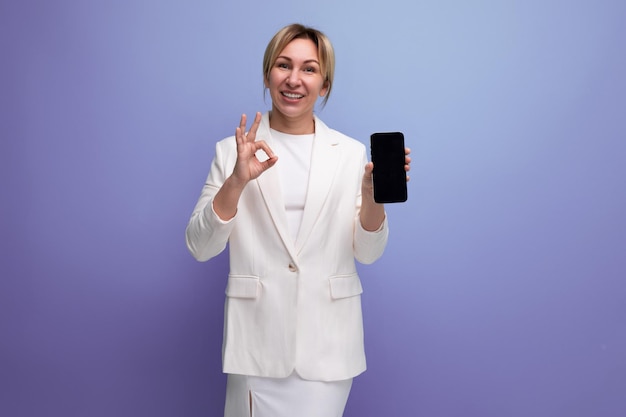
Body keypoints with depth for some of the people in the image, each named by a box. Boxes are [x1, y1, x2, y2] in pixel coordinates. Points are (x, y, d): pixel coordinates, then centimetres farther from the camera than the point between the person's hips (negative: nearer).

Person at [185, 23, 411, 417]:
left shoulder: (351, 152, 2)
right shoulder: (233, 151, 1)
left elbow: (367, 253, 1)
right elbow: (200, 248, -3)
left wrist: (372, 193, -17)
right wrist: (237, 182, -17)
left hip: (328, 339, 1)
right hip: (258, 337, 0)